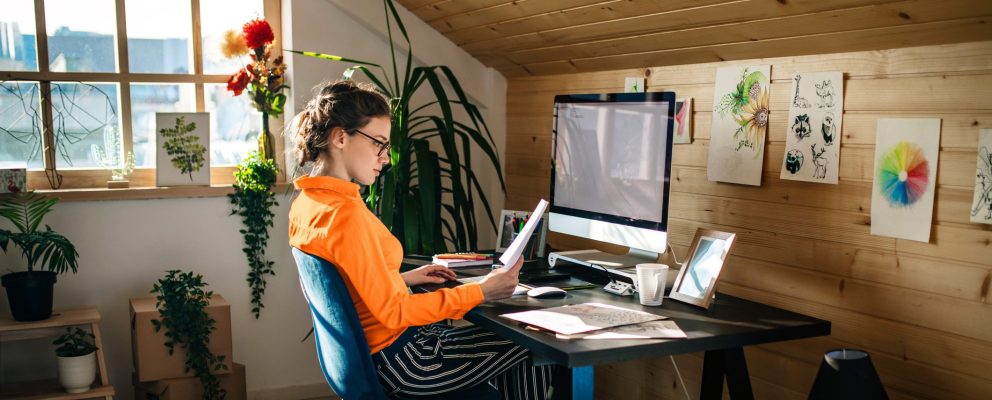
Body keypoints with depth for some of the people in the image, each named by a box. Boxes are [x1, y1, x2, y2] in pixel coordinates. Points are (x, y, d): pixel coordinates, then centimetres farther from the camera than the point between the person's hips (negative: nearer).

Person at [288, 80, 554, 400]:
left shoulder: (307, 202, 3)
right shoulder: (345, 214, -27)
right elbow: (392, 311, -25)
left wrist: (405, 278, 13)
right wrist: (481, 291, -21)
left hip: (366, 354, 10)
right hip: (398, 361, -9)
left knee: (501, 336, 24)